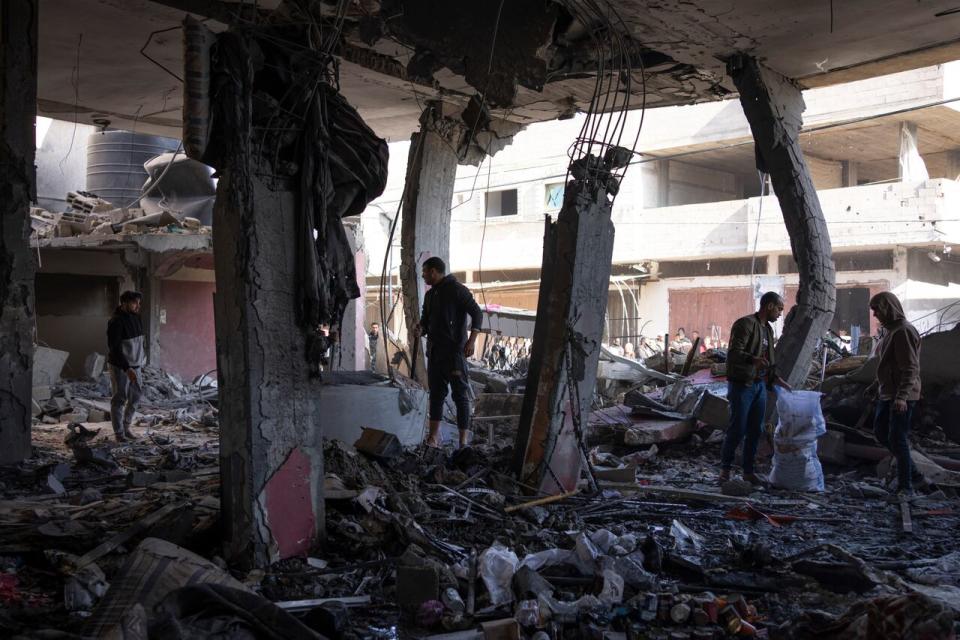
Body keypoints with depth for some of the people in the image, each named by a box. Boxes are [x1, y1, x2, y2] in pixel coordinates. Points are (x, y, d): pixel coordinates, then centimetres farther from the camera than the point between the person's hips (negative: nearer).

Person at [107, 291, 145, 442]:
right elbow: (114, 349, -22)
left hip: (134, 365, 7)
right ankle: (119, 433, 8)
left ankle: (126, 426, 26)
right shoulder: (116, 322, -18)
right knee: (119, 399, 0)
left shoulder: (135, 318, 6)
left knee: (135, 397, 11)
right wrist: (127, 369, -26)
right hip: (120, 367, -7)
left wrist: (141, 360, 15)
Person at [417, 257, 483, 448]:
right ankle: (433, 437, 14)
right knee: (436, 393, 9)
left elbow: (477, 313, -12)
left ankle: (463, 441, -2)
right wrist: (420, 330, -1)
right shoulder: (430, 295, 17)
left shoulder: (456, 289, -7)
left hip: (454, 351, -8)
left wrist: (472, 340, -22)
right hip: (434, 351, 8)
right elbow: (425, 320, 23)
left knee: (460, 395, -4)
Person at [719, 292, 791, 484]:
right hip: (741, 385, -8)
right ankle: (725, 468, 12)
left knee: (755, 430, 9)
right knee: (738, 429, -4)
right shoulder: (745, 324, -12)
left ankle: (748, 470, 19)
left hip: (760, 385, 8)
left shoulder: (768, 329, 17)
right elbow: (734, 353, -22)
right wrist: (753, 360, -39)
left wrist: (779, 380, 20)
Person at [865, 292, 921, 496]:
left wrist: (901, 396, -30)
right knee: (881, 433, 15)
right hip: (887, 394, 10)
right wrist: (875, 385, 29)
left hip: (901, 397, -10)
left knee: (897, 439, -5)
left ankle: (905, 486, 5)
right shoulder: (889, 330, 13)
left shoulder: (904, 331, -17)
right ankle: (906, 465, 28)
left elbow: (910, 368, -23)